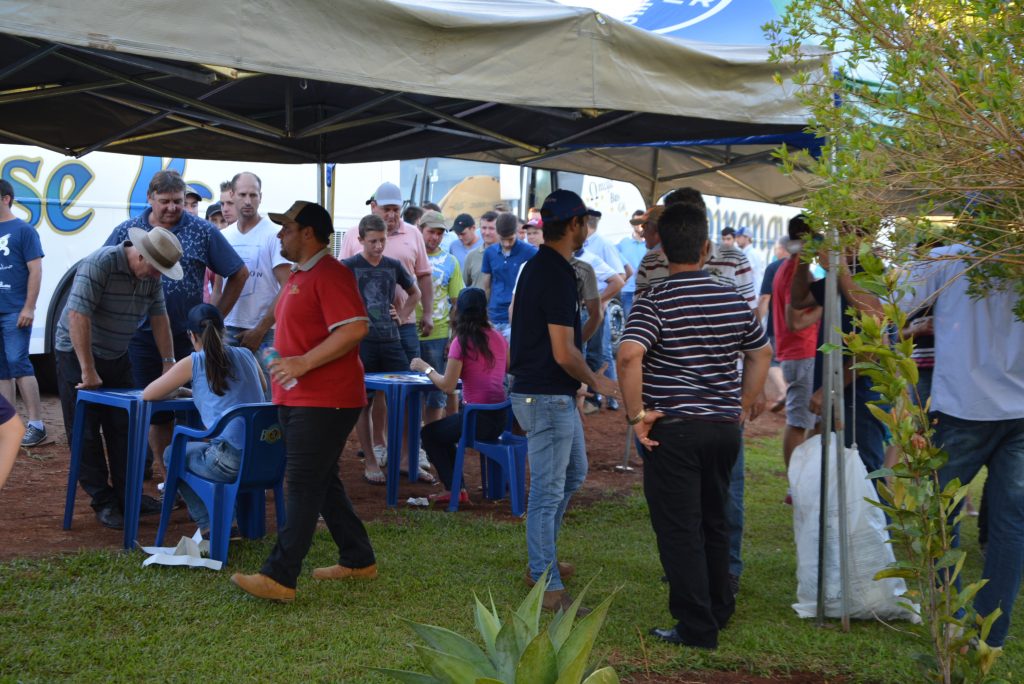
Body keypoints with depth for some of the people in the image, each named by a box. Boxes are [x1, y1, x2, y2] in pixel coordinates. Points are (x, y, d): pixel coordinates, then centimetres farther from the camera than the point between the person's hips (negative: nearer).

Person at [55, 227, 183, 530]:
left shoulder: (151, 275, -3)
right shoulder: (100, 264, -26)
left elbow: (159, 317, 1)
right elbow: (77, 316, -31)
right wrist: (88, 373, -30)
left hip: (117, 357, 7)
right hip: (78, 354, -7)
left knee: (124, 430, 7)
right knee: (86, 433, -2)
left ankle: (126, 495, 16)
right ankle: (104, 503, 3)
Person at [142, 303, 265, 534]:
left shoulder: (194, 363, 0)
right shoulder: (246, 355, 14)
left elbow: (148, 395, 8)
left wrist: (176, 390, 28)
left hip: (230, 462, -6)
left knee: (172, 454, 24)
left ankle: (210, 527, 21)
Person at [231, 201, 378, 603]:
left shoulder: (329, 274, -15)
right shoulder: (299, 276, 18)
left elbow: (355, 328, -26)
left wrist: (305, 363, -26)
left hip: (324, 401, -11)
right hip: (299, 400, 11)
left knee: (303, 487, -10)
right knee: (323, 484, 15)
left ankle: (280, 577, -9)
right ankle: (358, 561, 25)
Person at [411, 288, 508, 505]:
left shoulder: (462, 341, -12)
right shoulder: (498, 338, 7)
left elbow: (447, 385, -13)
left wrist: (426, 368, 2)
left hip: (479, 419, -7)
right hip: (501, 417, 7)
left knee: (428, 434, 16)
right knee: (442, 431, 30)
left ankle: (454, 489, 9)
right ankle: (455, 486, 32)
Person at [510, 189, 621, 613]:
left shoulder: (537, 266, 11)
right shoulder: (557, 275, -21)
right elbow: (564, 353, -22)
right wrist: (596, 382, -7)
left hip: (555, 397, 11)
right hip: (547, 397, -11)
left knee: (573, 473, 24)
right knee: (548, 491, -4)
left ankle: (542, 561, 33)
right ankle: (547, 586, 5)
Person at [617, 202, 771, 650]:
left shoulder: (656, 303, -13)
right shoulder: (734, 301, 4)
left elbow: (629, 354, -28)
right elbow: (761, 353, 16)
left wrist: (636, 414, -18)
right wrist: (742, 407, 23)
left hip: (674, 429, -5)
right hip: (724, 427, 6)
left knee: (679, 530, 3)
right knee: (714, 523, 21)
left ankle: (697, 628, 7)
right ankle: (718, 609, 34)